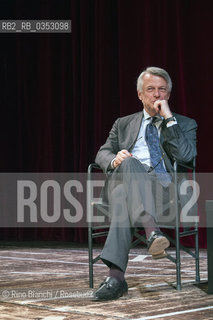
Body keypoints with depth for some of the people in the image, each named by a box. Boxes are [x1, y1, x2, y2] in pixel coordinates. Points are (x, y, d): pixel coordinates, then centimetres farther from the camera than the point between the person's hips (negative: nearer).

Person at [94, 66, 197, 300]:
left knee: (122, 196, -37)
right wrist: (114, 160, -7)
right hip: (122, 180, 2)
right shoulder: (123, 124, 30)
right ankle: (151, 230, -53)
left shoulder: (184, 124, 22)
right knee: (129, 164, -37)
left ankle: (116, 274, -51)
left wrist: (169, 118, 0)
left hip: (162, 188, -2)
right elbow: (102, 153, 18)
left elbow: (185, 155, 2)